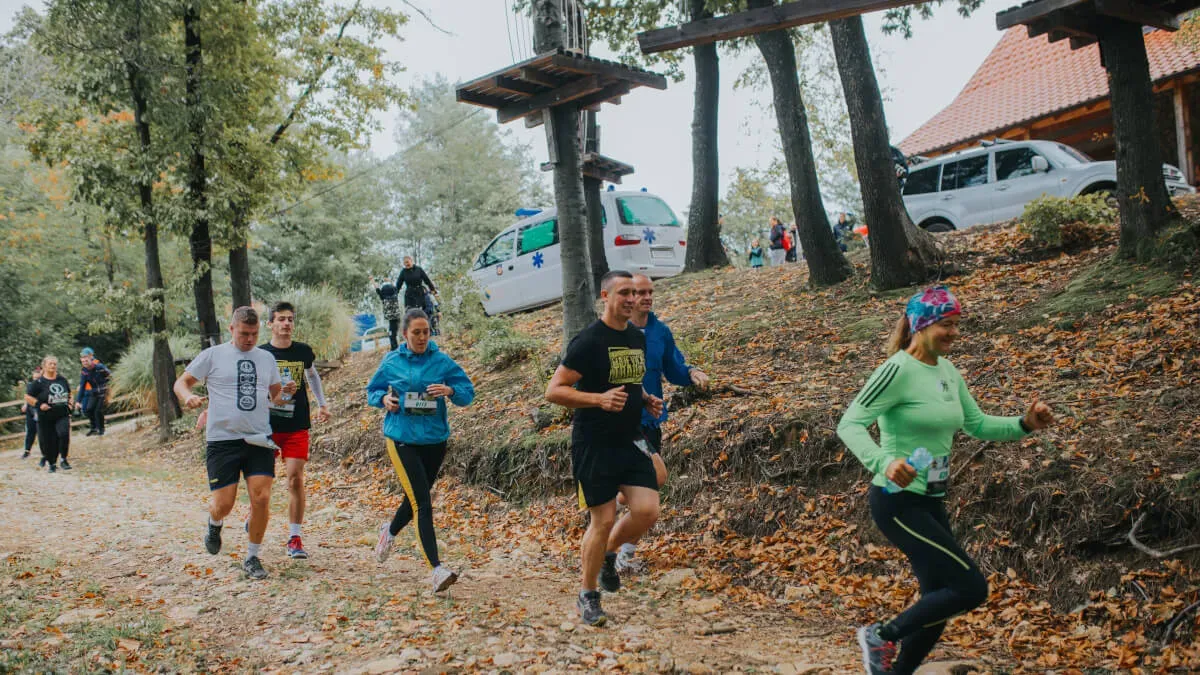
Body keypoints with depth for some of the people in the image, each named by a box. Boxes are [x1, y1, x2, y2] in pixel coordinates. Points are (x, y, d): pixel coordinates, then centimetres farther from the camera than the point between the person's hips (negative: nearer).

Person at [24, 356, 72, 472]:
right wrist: (39, 404, -14)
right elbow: (27, 397, -2)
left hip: (62, 415, 2)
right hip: (45, 418, -2)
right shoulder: (38, 382, -5)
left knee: (64, 434, -22)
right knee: (48, 441, 3)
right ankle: (52, 464, 22)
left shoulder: (62, 380, 8)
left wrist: (69, 403, 10)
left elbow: (69, 393, 25)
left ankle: (64, 459, -8)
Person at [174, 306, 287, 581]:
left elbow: (275, 396, 22)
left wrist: (285, 393, -2)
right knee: (224, 503, -3)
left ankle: (252, 558, 9)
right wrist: (189, 397, -17)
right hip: (222, 440, -2)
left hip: (259, 440, 2)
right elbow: (181, 382, 6)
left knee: (261, 498, -8)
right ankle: (215, 524, 36)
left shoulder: (266, 358, 13)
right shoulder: (212, 355, 3)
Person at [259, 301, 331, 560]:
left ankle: (295, 538, 1)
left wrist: (322, 404, 22)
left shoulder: (304, 352, 4)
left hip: (297, 427, 1)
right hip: (266, 425, -1)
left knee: (296, 480, -6)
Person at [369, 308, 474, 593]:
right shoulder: (391, 362, 1)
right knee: (422, 503, -14)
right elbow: (372, 391, 15)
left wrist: (450, 390, -20)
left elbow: (468, 392, 1)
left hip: (434, 440, 3)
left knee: (416, 498, 19)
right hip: (401, 439, -3)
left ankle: (390, 531, 52)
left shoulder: (442, 361, 0)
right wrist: (384, 399, -7)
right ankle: (437, 570, -17)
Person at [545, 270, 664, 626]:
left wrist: (646, 400, 6)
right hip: (594, 446, -6)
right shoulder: (588, 341, -13)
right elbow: (553, 390, -16)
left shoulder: (638, 338, 10)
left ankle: (609, 554, 24)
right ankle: (588, 595, 17)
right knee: (604, 519, -3)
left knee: (647, 511, -5)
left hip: (631, 441, 7)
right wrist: (599, 399, -28)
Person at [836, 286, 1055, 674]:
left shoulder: (947, 371, 7)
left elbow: (977, 425, 16)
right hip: (898, 502, -9)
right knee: (971, 588, -11)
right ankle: (881, 636, 6)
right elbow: (849, 425, -23)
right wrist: (884, 462, -40)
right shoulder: (899, 369, -18)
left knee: (939, 604, 14)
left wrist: (1025, 424, 0)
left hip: (931, 503, 9)